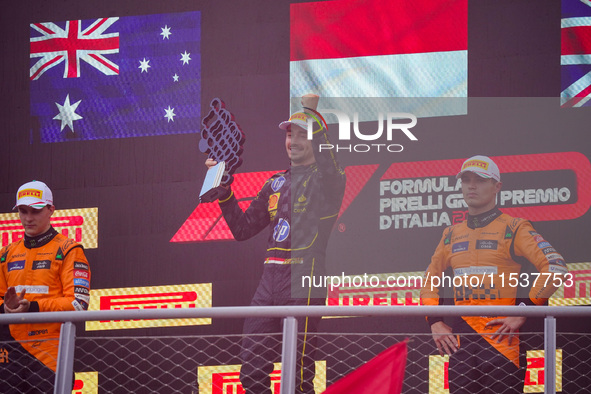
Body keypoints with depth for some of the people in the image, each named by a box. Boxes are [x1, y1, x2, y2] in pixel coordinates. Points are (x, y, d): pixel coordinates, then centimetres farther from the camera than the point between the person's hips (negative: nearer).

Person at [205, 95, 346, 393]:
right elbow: (243, 229, 23)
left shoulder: (326, 178, 2)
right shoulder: (276, 184, 22)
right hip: (270, 277, 7)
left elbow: (328, 168, -25)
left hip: (304, 280, -7)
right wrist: (224, 192, 10)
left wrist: (313, 114, -29)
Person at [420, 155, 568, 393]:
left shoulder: (514, 228, -1)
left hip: (501, 341, -5)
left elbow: (556, 269, -10)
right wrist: (435, 322, 9)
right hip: (460, 344, 5)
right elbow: (430, 280, 25)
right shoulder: (451, 235, 17)